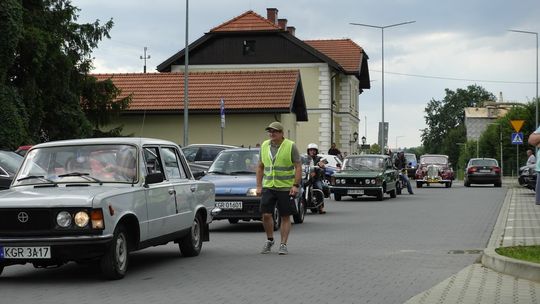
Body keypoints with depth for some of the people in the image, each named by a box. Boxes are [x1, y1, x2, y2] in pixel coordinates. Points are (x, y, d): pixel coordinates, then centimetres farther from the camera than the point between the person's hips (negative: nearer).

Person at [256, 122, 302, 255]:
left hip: (286, 188, -3)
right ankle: (269, 240, 17)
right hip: (268, 187, 3)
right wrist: (259, 186, 9)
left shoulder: (291, 146, -4)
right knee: (266, 215, -4)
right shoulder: (264, 146, 9)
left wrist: (296, 185, -14)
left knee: (285, 217, 1)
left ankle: (283, 244, 7)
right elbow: (260, 167, 16)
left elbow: (298, 167, -6)